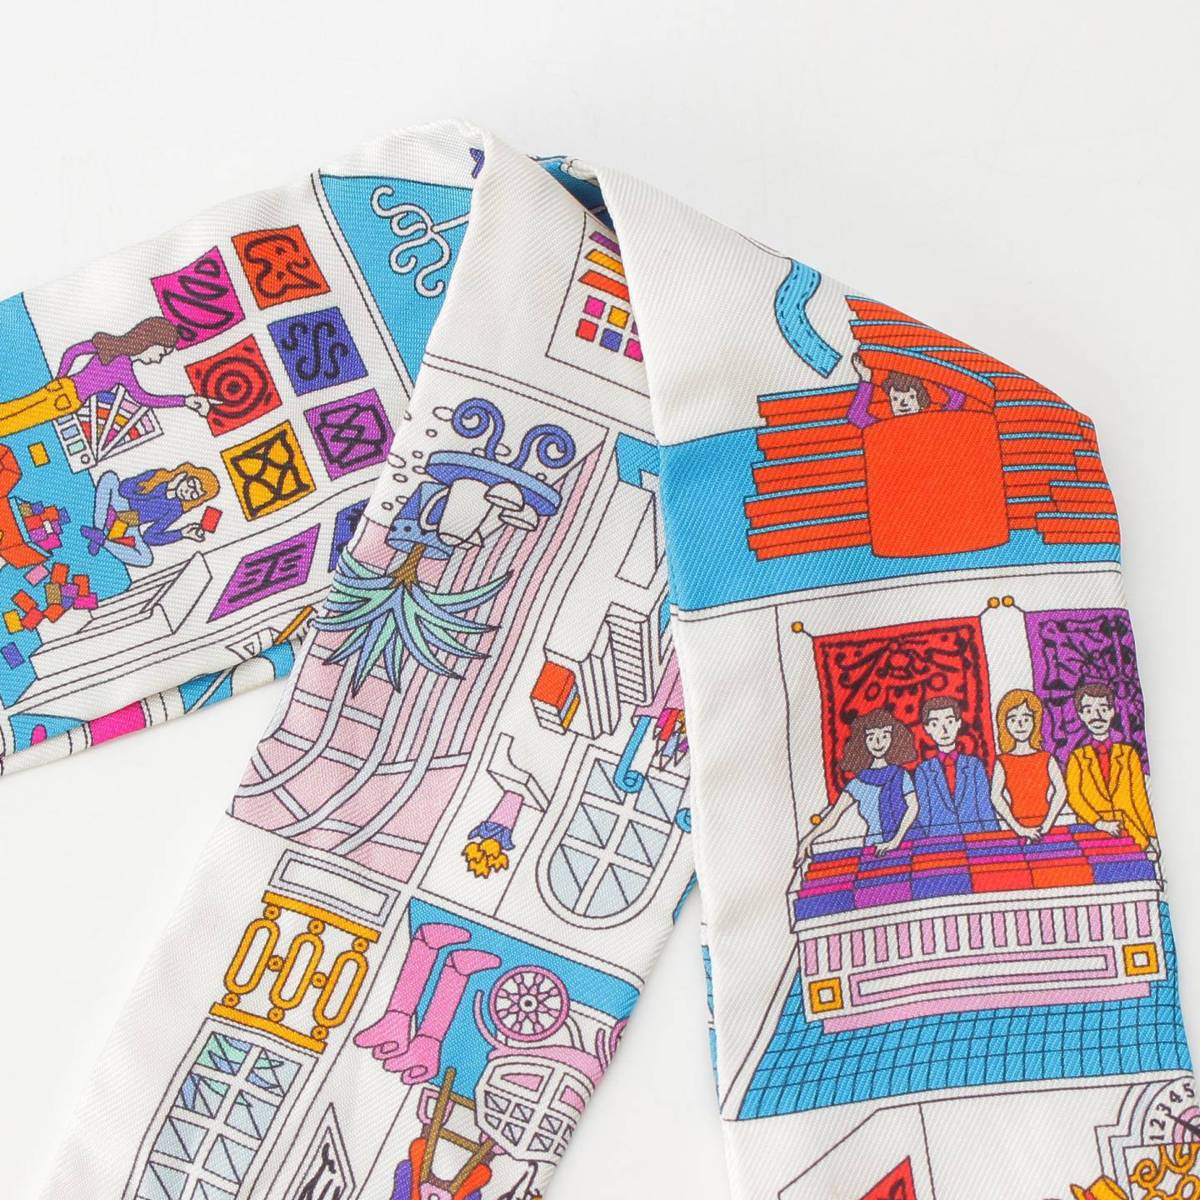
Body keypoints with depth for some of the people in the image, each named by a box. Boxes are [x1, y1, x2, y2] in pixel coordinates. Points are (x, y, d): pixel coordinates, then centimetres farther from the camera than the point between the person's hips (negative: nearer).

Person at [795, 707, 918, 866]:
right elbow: (835, 813, 4)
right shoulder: (860, 781, 11)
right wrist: (809, 838, -8)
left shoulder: (899, 775, 6)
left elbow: (913, 806, -5)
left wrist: (896, 841, -18)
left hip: (903, 845, -2)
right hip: (872, 849, 2)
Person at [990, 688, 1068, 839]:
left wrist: (1047, 824, -14)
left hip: (1043, 825, 1)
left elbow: (1061, 791, -4)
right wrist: (1018, 828, -17)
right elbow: (996, 796, -9)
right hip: (1018, 825, -1)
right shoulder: (1003, 762, 1)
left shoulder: (1047, 759, 5)